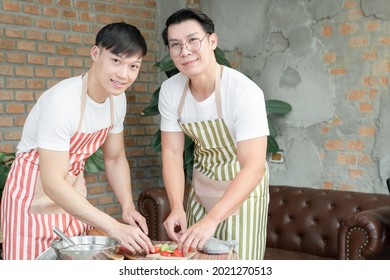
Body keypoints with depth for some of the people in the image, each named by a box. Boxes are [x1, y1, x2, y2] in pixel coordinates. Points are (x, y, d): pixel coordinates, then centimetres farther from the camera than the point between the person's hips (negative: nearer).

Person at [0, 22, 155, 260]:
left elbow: (115, 159, 7)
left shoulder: (117, 99, -5)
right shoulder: (61, 102, -28)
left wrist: (128, 207, -8)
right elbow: (53, 184, -30)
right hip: (33, 197, -6)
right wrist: (115, 228, -33)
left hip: (73, 197, 7)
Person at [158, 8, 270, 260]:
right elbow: (172, 154, -7)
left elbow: (253, 168, -32)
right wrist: (177, 207, -21)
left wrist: (212, 219, -41)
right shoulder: (170, 90, -11)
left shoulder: (245, 92, -28)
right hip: (201, 185, 5)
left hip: (242, 187, -4)